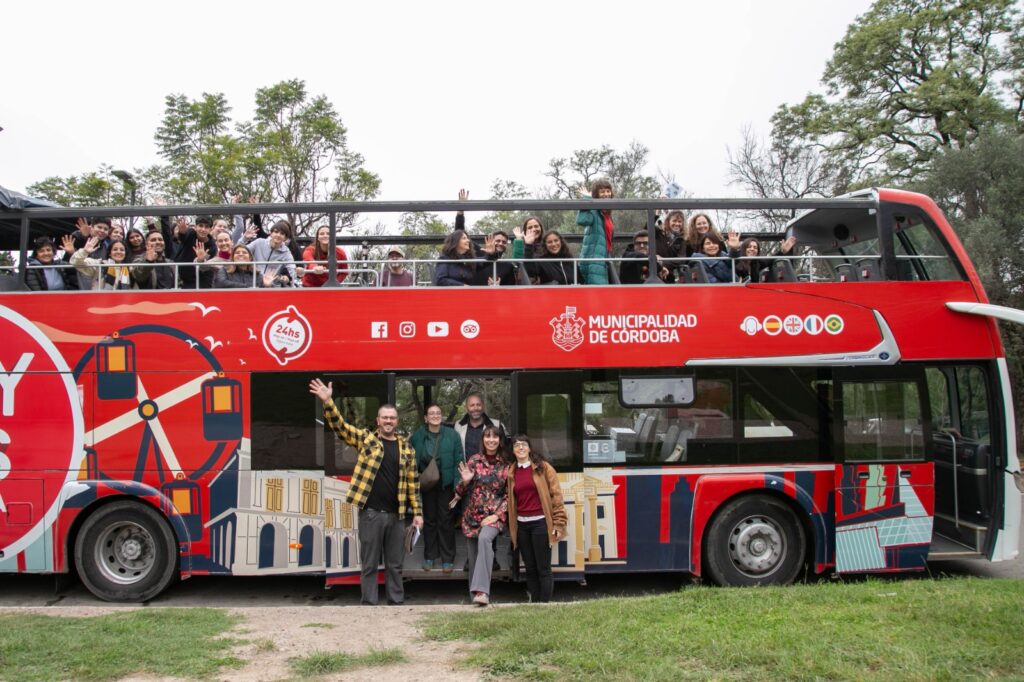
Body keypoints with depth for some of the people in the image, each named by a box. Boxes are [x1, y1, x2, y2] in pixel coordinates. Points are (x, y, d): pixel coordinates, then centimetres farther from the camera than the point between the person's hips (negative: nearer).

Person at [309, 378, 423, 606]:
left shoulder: (406, 448, 9)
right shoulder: (365, 439, 4)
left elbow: (413, 482, 9)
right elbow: (339, 425, -6)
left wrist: (417, 512, 6)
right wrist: (328, 402, -21)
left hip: (396, 514, 2)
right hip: (370, 513, -2)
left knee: (395, 564, 11)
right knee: (369, 564, 5)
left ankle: (397, 602, 20)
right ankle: (369, 604, 13)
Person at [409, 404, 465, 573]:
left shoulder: (452, 435, -10)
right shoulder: (418, 436, -5)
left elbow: (458, 461, -10)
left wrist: (457, 485, -15)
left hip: (445, 484, -2)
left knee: (445, 521, 5)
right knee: (429, 520, 14)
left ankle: (447, 559, 16)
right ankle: (429, 556, 26)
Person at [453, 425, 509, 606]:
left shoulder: (505, 465, 1)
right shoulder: (474, 460, 3)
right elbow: (461, 492, 7)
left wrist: (497, 514, -10)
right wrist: (465, 481, -15)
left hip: (494, 515, -3)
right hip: (472, 515, 3)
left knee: (484, 538, -32)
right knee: (473, 557, 7)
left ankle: (482, 591, -36)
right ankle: (475, 593, 26)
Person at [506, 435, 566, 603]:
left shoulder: (543, 467, -2)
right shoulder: (511, 472, 10)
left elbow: (555, 494, -4)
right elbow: (511, 500, 14)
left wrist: (558, 523, -9)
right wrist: (511, 529, 12)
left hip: (540, 523, -4)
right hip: (521, 525, 4)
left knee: (543, 569, -1)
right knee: (530, 569, 10)